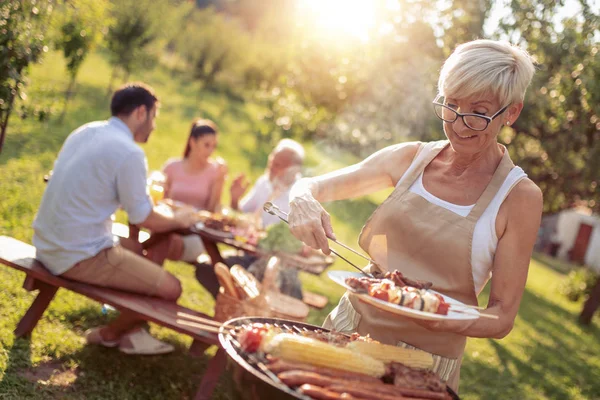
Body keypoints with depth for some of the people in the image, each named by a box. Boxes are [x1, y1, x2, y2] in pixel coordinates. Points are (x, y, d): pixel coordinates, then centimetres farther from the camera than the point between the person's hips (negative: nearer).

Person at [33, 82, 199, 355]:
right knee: (170, 288, -4)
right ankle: (109, 334, 18)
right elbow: (143, 219, -12)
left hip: (48, 244, 10)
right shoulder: (129, 152, -18)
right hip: (80, 256, -10)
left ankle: (130, 330, 27)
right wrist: (179, 221, 9)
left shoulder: (86, 131, 9)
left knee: (139, 249, 27)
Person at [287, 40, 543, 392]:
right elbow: (311, 185, 1)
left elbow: (503, 316, -9)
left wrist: (448, 321, -29)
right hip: (349, 329, 3)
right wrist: (303, 201, -22)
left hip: (424, 365, -2)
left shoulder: (520, 197, -11)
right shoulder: (411, 158, -3)